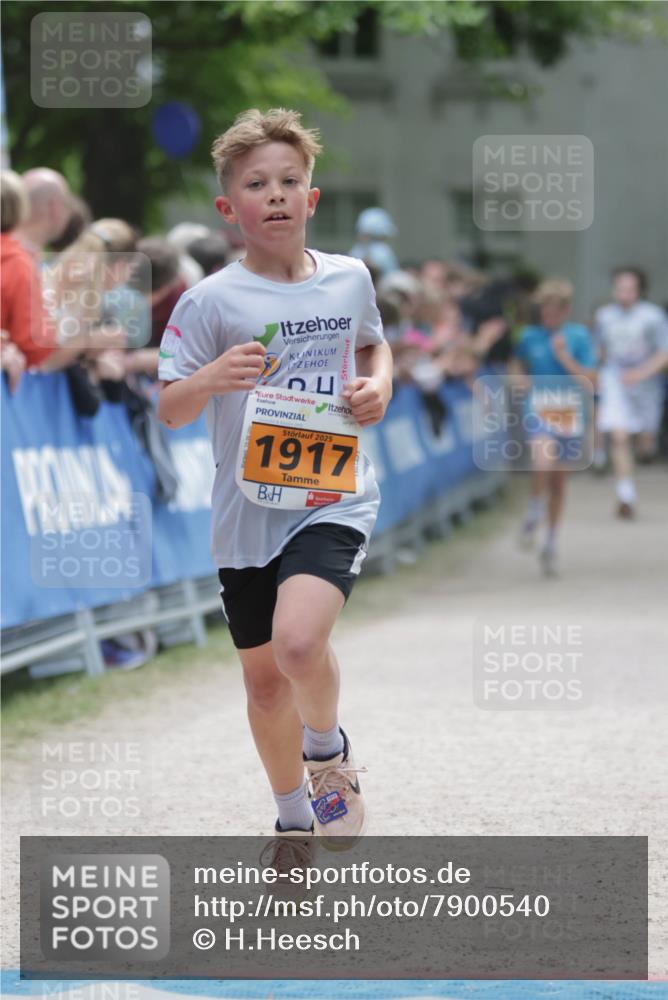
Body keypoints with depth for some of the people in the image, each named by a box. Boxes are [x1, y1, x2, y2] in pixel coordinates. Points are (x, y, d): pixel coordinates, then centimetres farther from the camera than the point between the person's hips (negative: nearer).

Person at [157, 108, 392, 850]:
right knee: (265, 680, 12)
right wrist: (210, 378, -26)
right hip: (247, 508, 1)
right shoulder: (211, 301, -6)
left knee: (299, 638, -28)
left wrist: (378, 385, 2)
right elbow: (169, 410, -5)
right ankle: (293, 819, 35)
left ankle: (328, 750, 2)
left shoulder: (349, 279, 2)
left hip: (333, 499, -1)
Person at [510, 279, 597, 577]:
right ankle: (534, 512, -2)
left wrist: (565, 358, -14)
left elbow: (590, 382, -4)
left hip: (571, 416, 1)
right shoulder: (529, 336, 2)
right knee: (543, 463, -30)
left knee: (559, 481, 10)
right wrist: (520, 376, 1)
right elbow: (516, 363, 22)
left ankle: (551, 543, 26)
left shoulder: (579, 336, -1)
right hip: (539, 413, -1)